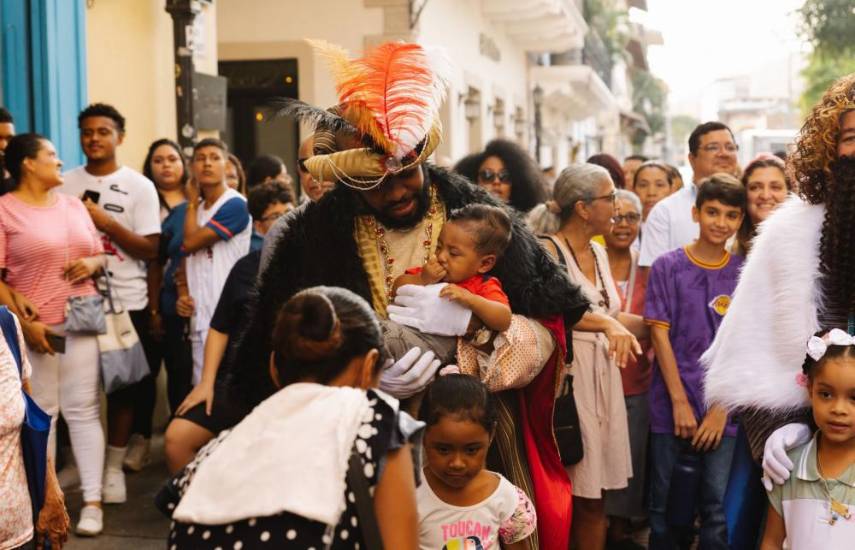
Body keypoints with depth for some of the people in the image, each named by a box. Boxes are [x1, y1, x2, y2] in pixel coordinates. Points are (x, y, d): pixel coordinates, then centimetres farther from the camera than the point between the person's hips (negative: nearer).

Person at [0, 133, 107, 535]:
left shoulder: (73, 205, 15)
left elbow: (99, 254, 21)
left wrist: (91, 264, -3)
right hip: (35, 325, -4)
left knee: (83, 409, 1)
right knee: (41, 411, 1)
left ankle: (92, 500, 3)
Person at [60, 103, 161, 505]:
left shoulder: (139, 186, -2)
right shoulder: (65, 184, 6)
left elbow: (151, 249, -7)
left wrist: (105, 221, -15)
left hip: (126, 301, -2)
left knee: (123, 386, 5)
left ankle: (114, 466, 16)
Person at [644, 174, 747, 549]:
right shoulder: (667, 267, -1)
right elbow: (660, 335, -4)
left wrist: (720, 409, -6)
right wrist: (680, 402, -9)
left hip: (721, 409, 1)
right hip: (671, 404, -1)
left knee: (717, 507, 3)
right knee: (664, 503, 7)